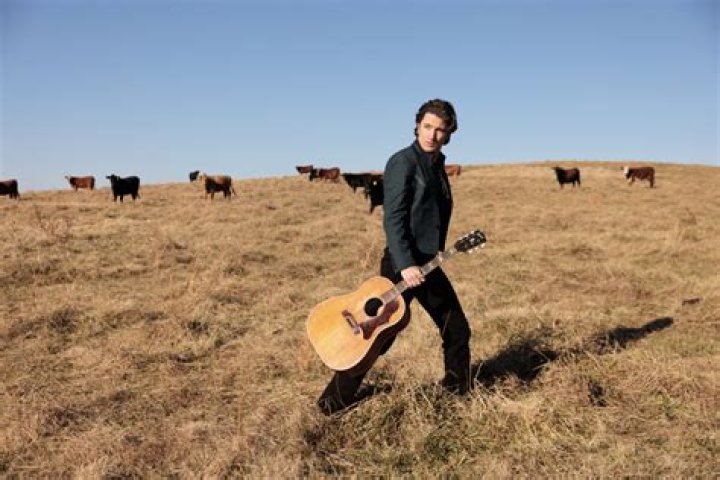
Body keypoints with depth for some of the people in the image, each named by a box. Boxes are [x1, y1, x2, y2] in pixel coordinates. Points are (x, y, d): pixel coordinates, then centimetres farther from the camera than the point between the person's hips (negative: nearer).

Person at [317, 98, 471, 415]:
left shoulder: (437, 166, 13)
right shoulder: (402, 162, -13)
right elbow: (393, 219, -20)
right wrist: (405, 265, -27)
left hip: (428, 264, 8)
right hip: (402, 264, -8)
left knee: (457, 329, 14)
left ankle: (460, 393, 31)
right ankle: (336, 400, 11)